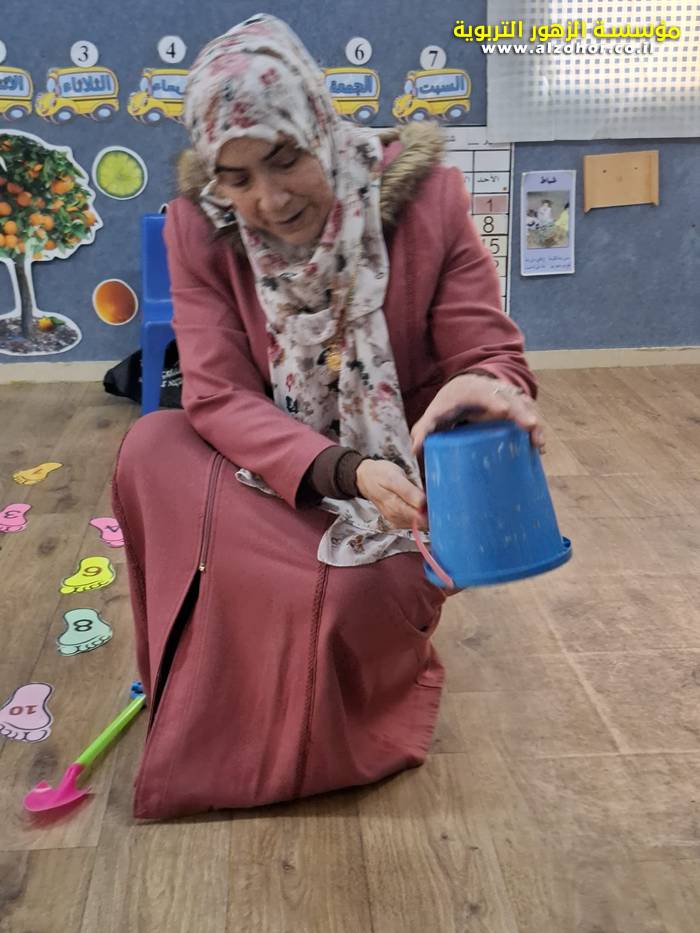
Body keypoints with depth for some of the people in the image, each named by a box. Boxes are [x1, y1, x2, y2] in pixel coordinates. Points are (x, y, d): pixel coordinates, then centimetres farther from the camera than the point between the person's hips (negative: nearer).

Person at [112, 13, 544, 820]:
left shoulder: (424, 196, -17)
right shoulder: (198, 227, -14)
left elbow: (492, 356, -15)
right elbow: (218, 398, -20)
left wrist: (486, 389, -43)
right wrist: (346, 470, -37)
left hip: (404, 472, -2)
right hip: (279, 471, 2)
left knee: (355, 598, -33)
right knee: (152, 449, -28)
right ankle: (209, 709, -5)